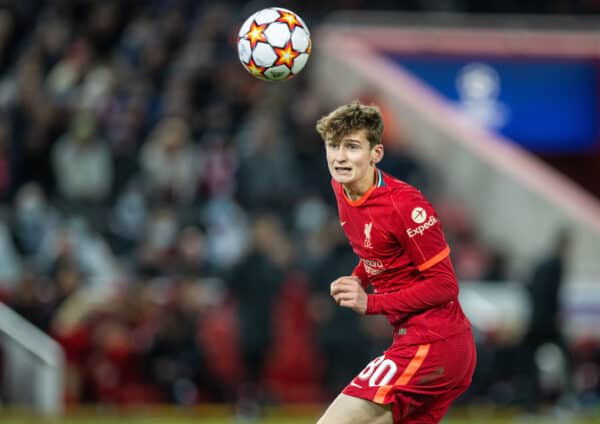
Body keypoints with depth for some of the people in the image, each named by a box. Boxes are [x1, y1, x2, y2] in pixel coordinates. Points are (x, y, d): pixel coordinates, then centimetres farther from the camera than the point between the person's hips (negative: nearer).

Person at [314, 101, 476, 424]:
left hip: (430, 345, -10)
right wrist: (357, 279, 6)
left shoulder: (405, 204, -20)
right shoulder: (342, 189, 6)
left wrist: (370, 303, -22)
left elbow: (445, 286, -17)